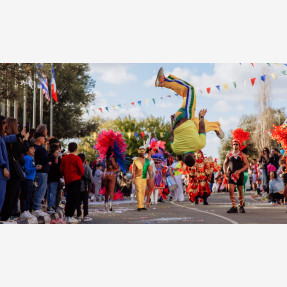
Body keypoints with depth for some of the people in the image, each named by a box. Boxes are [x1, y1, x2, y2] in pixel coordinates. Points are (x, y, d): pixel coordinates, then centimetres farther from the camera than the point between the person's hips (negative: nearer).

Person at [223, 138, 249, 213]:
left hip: (239, 175, -1)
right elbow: (225, 163, 16)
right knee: (230, 190, -13)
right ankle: (234, 207, -11)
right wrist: (225, 171, -3)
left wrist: (239, 170, -18)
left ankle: (241, 206, 23)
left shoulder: (242, 155, 1)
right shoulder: (229, 155, 9)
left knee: (240, 191, 7)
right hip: (231, 174, 1)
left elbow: (247, 164, -4)